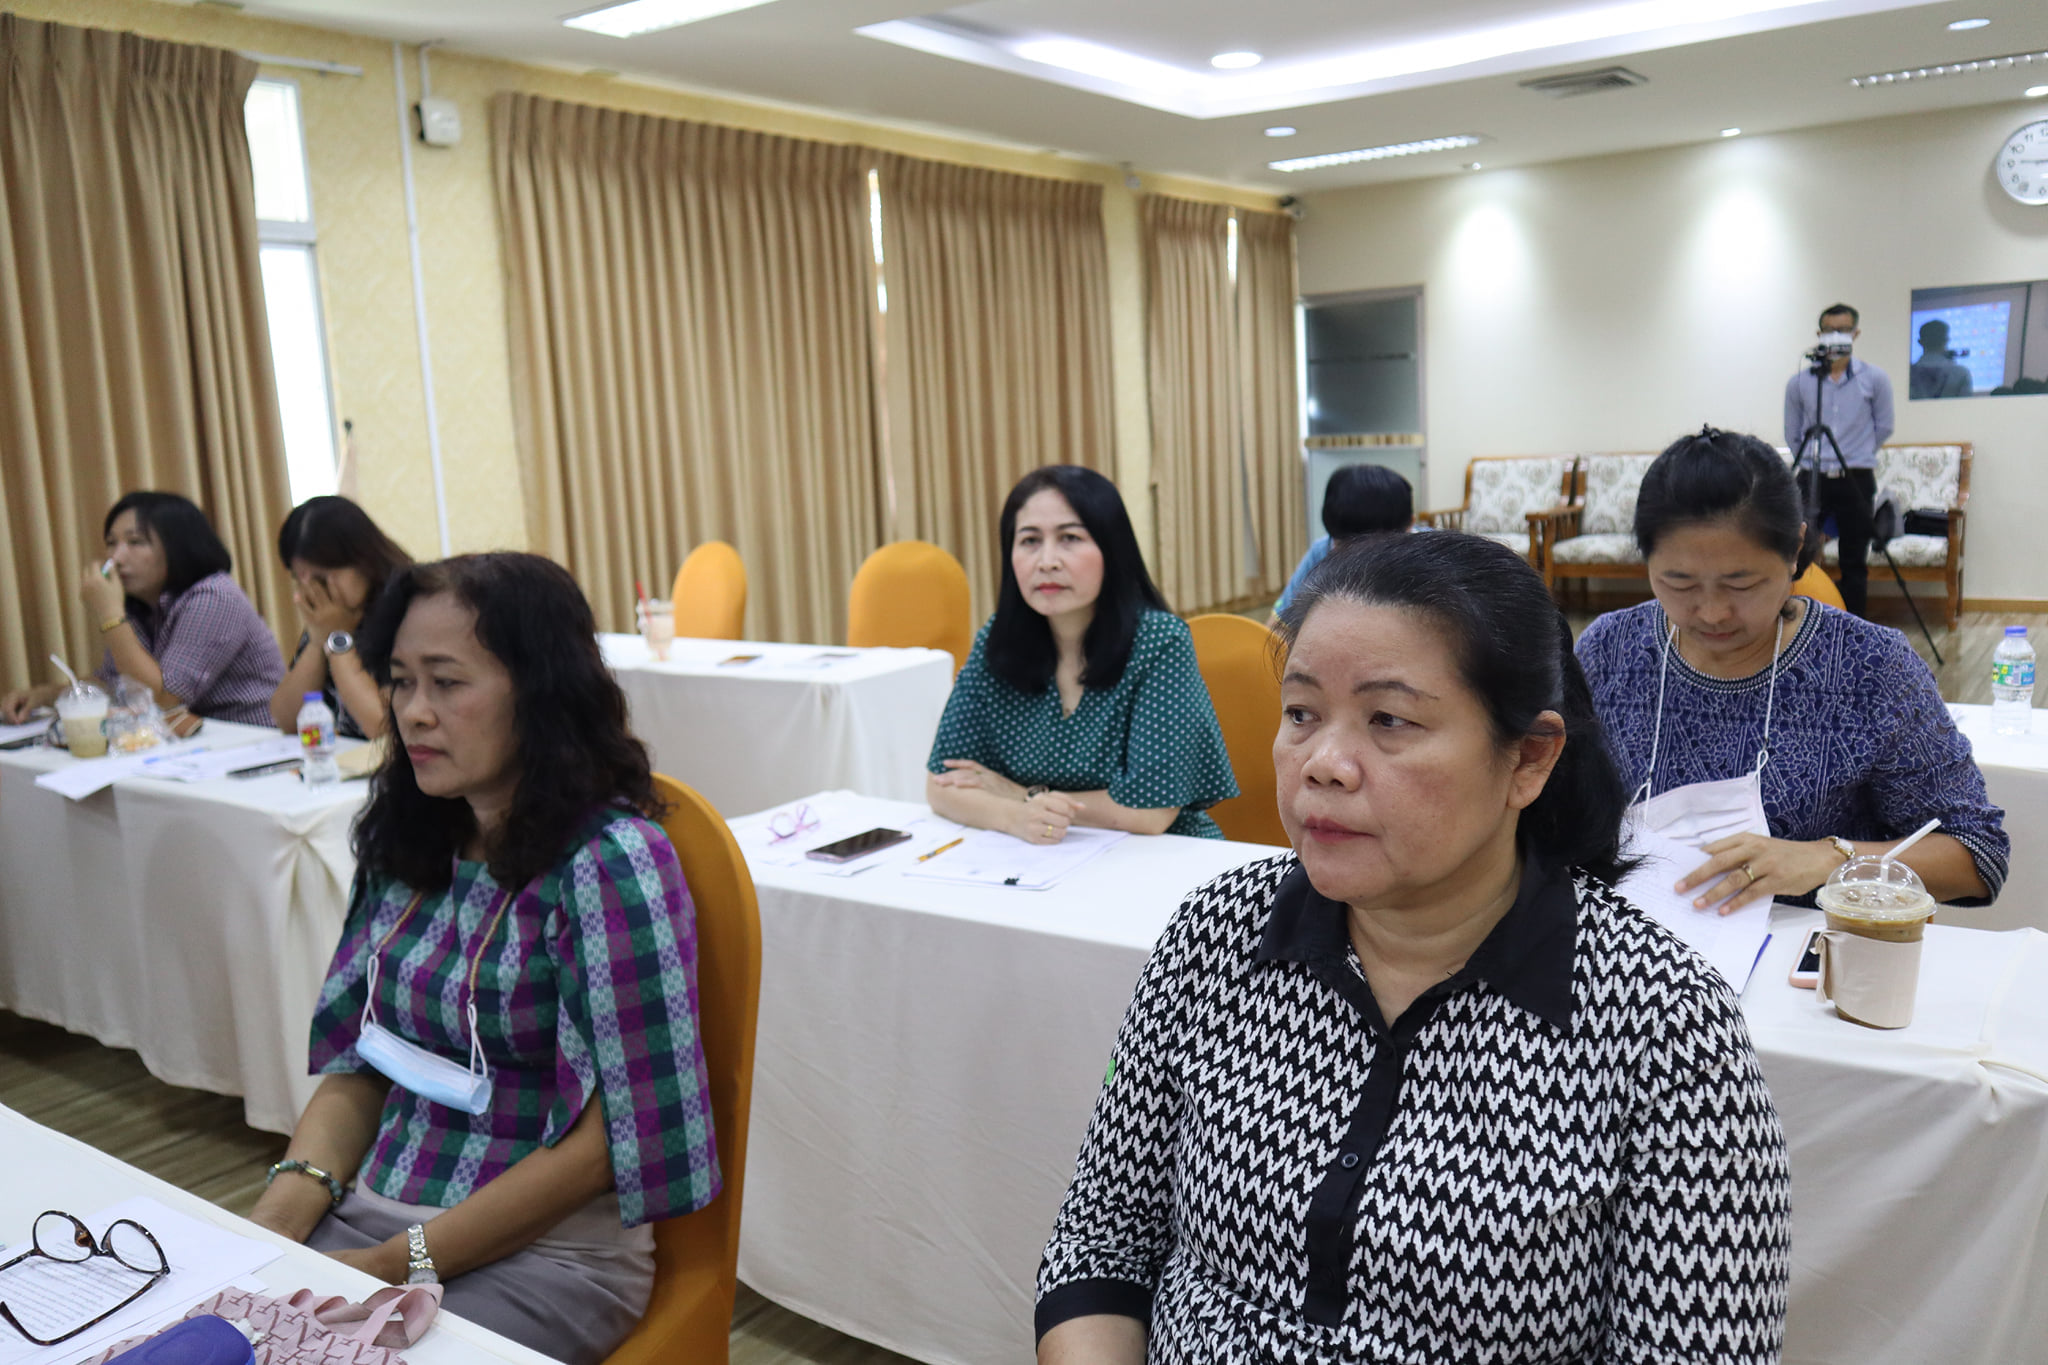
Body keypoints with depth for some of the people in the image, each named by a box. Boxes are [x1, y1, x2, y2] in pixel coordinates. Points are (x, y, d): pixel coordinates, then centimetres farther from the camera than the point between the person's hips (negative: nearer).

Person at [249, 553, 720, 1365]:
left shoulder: (609, 864, -18)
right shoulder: (407, 842, 4)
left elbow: (608, 1141, -17)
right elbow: (356, 1061, 10)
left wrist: (397, 1266, -14)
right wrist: (275, 1223, -6)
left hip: (544, 1251, -6)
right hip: (368, 1211, 6)